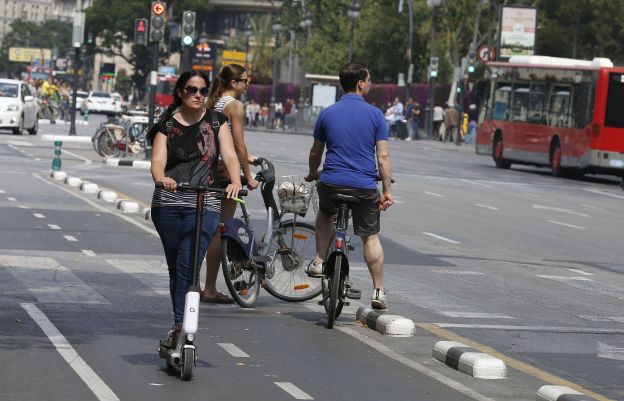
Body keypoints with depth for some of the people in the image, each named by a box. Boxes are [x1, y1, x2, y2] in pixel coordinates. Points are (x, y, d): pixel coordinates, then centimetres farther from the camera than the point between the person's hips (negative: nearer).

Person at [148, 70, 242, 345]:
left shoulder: (216, 122, 8)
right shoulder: (167, 125, 8)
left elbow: (230, 156, -3)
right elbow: (158, 160, -5)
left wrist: (236, 181, -23)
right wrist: (161, 178, -28)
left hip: (204, 205, -2)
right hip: (167, 204, 2)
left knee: (188, 266, -15)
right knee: (175, 267, 8)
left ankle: (179, 327, -17)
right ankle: (182, 326, 17)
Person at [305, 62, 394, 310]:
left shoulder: (327, 114, 4)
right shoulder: (375, 115, -3)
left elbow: (315, 153, 15)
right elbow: (383, 157, -6)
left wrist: (312, 174, 34)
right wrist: (387, 190, -1)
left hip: (331, 183, 2)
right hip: (365, 187, -2)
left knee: (325, 213, 33)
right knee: (370, 237, 9)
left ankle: (319, 262, 21)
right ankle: (378, 292, 8)